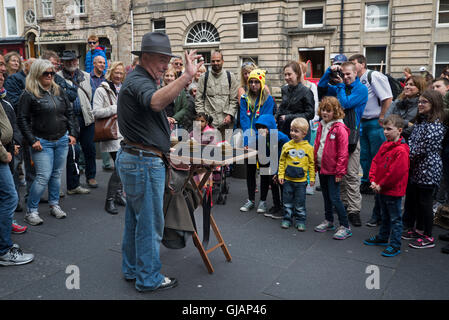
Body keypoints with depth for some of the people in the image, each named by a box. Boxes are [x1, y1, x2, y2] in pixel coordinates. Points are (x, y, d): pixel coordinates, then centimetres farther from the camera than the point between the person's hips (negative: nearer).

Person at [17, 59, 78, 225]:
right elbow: (22, 120, -6)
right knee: (43, 177, -7)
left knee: (57, 174, 12)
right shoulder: (29, 94, -6)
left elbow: (69, 113, 16)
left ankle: (54, 205, 26)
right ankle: (31, 211, 6)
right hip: (43, 142, -5)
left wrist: (72, 133, 8)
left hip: (62, 140, 5)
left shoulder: (58, 91, 10)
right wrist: (32, 141, -11)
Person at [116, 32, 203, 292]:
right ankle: (149, 278, 14)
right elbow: (156, 102, -42)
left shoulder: (139, 80, 17)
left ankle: (132, 269, 33)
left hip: (132, 158, 11)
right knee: (150, 223, 1)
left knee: (135, 219, 19)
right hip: (144, 162, -11)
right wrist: (187, 76, -46)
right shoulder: (139, 82, -17)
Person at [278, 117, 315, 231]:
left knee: (300, 203, 5)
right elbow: (282, 161, 6)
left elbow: (312, 163, 3)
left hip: (301, 180, -2)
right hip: (288, 179, 2)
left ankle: (300, 221, 17)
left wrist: (312, 178, 1)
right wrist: (280, 175, 1)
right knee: (287, 201, 10)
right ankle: (287, 219, 22)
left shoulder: (308, 148, -3)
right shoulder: (286, 146, 1)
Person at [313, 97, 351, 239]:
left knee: (334, 198, -6)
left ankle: (345, 227, 5)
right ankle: (328, 221, 32)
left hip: (332, 170, -7)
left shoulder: (340, 128, -14)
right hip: (322, 167, 8)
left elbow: (343, 152, -15)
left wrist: (340, 171, -15)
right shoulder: (321, 126, 9)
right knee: (326, 196, 18)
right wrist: (315, 164, 15)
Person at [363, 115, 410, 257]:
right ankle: (383, 237, 38)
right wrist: (373, 180, -1)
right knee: (385, 216, 24)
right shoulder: (384, 146, 6)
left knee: (395, 219, 4)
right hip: (381, 189, 8)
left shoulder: (401, 150, -21)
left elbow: (396, 172, -24)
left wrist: (381, 185, -16)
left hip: (394, 191, -8)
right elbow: (375, 162, 10)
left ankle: (395, 245, 13)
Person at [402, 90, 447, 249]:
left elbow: (424, 148, -19)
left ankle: (427, 237, 13)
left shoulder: (435, 125, -16)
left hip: (427, 169, -9)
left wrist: (408, 156, -9)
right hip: (415, 169, 9)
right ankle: (417, 229, 31)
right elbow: (411, 140, 12)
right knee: (412, 198, 16)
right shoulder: (420, 121, 13)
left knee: (424, 201, 0)